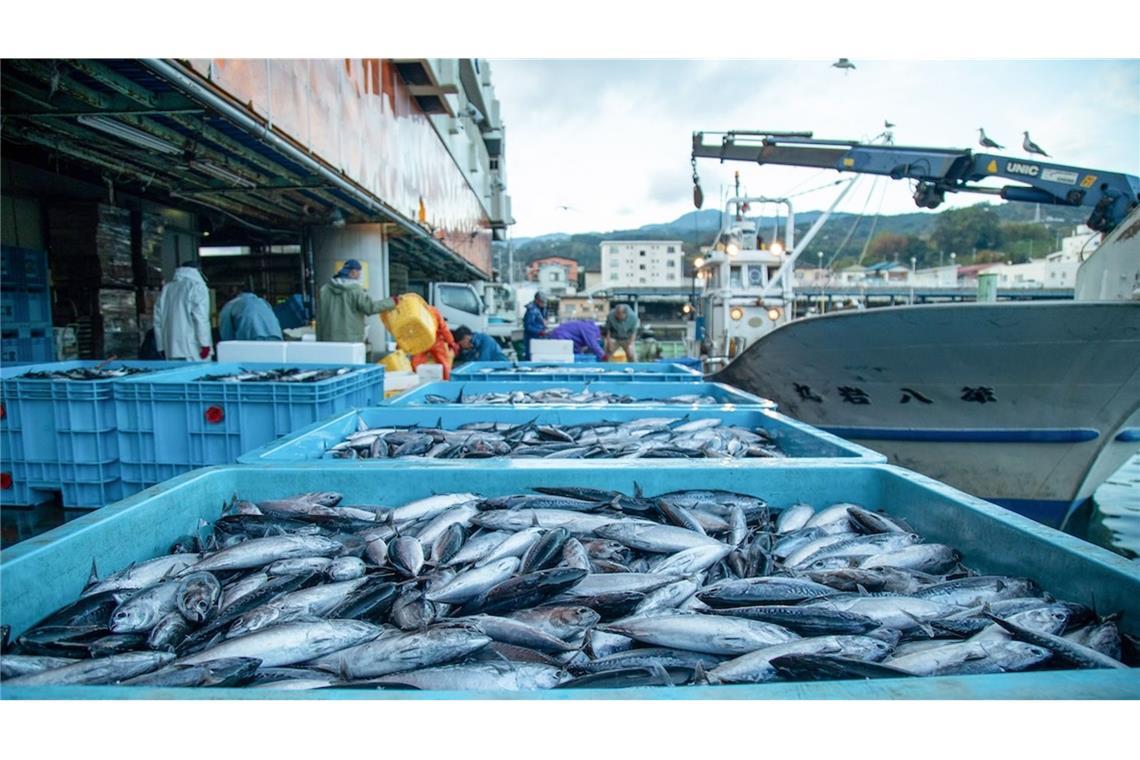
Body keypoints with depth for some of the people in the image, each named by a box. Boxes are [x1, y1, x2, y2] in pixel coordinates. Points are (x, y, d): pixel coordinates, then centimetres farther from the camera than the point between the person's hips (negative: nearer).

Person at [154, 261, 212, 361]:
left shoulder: (166, 288, 19)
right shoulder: (196, 286, 0)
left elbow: (158, 319, 19)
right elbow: (201, 317, -10)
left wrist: (162, 346, 21)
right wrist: (205, 344, -12)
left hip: (171, 348, 6)